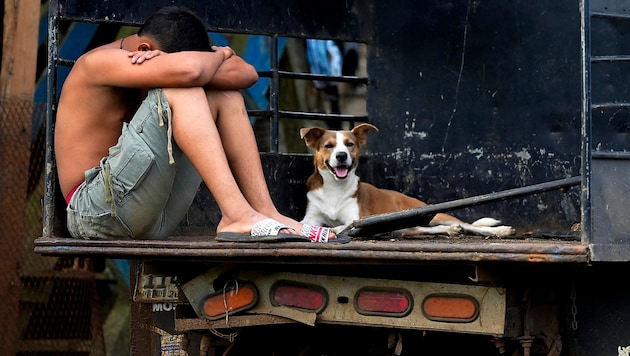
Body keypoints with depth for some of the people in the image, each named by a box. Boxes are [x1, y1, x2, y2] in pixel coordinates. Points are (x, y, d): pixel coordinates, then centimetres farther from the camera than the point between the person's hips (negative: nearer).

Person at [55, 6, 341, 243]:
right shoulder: (97, 63, -12)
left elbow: (246, 74, 1)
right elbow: (187, 71, -29)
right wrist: (219, 55, -6)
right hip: (95, 209, -8)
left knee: (224, 95, 3)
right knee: (176, 91, -24)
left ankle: (266, 213, -10)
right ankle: (238, 215, -33)